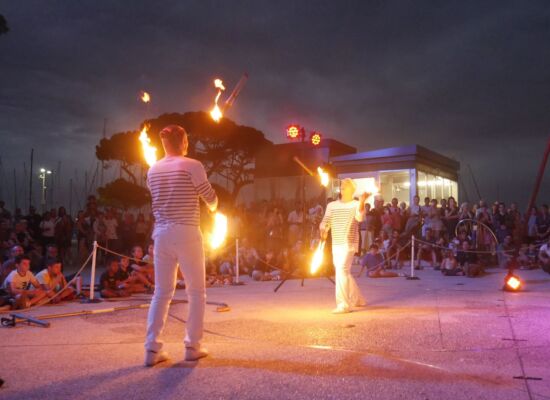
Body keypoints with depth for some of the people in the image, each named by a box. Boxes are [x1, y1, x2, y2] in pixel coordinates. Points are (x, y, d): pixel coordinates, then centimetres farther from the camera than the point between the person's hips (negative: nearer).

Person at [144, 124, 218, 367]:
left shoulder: (153, 171, 9)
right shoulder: (192, 166, -6)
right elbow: (211, 198, 1)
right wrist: (213, 207, 24)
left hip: (161, 233, 5)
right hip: (186, 233, -5)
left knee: (162, 292, 10)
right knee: (196, 291, 8)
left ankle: (152, 348, 5)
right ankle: (192, 346, 10)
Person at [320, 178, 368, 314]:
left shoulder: (356, 204, -1)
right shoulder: (332, 205, 12)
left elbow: (359, 217, -21)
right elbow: (325, 222, 6)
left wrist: (362, 201, -36)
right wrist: (323, 230, -17)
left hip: (349, 244, -6)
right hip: (336, 245, 6)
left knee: (342, 272, -17)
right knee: (344, 273, 15)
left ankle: (343, 304, -14)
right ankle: (358, 300, 33)